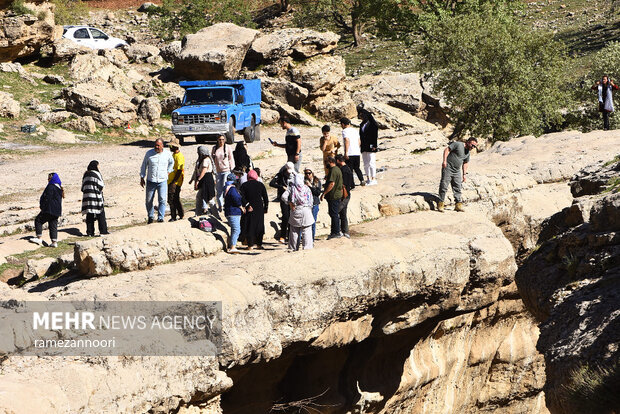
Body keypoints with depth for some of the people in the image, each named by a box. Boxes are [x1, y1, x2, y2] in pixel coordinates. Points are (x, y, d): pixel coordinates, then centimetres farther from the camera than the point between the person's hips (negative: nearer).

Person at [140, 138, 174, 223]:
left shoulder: (167, 154, 1)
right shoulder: (149, 153, -1)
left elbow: (171, 162, 23)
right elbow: (144, 165, 8)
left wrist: (168, 171, 13)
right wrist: (142, 178, 6)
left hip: (162, 181, 0)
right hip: (151, 181, 0)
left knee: (162, 200, -12)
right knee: (149, 201, 6)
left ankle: (160, 218, -8)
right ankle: (150, 217, 25)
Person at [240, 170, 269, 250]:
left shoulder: (244, 185, -1)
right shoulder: (260, 185, 2)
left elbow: (242, 197, -13)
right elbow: (265, 198, 2)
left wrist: (247, 205, -13)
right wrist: (265, 208, 8)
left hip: (249, 209, -1)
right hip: (259, 208, 1)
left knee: (249, 226, 4)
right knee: (259, 226, 12)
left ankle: (250, 245, 1)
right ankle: (259, 244, 15)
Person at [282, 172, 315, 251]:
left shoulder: (291, 188, -3)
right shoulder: (306, 188, 0)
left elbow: (284, 196, -13)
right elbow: (311, 201, 5)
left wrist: (289, 203, -2)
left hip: (295, 211, 0)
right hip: (306, 210, 0)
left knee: (294, 231, 9)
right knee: (306, 230, 2)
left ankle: (294, 248, 12)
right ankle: (307, 246, -2)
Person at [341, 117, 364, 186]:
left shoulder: (345, 131, -8)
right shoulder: (355, 130, 14)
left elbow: (347, 141, -20)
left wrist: (346, 153, -21)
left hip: (350, 154, -7)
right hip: (357, 152, 7)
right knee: (357, 168, 20)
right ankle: (362, 180, 10)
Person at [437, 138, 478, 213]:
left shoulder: (468, 153, 13)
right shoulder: (457, 144, -9)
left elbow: (465, 163, 24)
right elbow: (447, 150, -13)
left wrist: (464, 174, 19)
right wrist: (444, 160, -22)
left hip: (457, 171, 7)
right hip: (448, 168, -7)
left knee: (457, 188, 5)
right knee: (444, 186, -7)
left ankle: (458, 205, 9)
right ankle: (440, 205, -2)